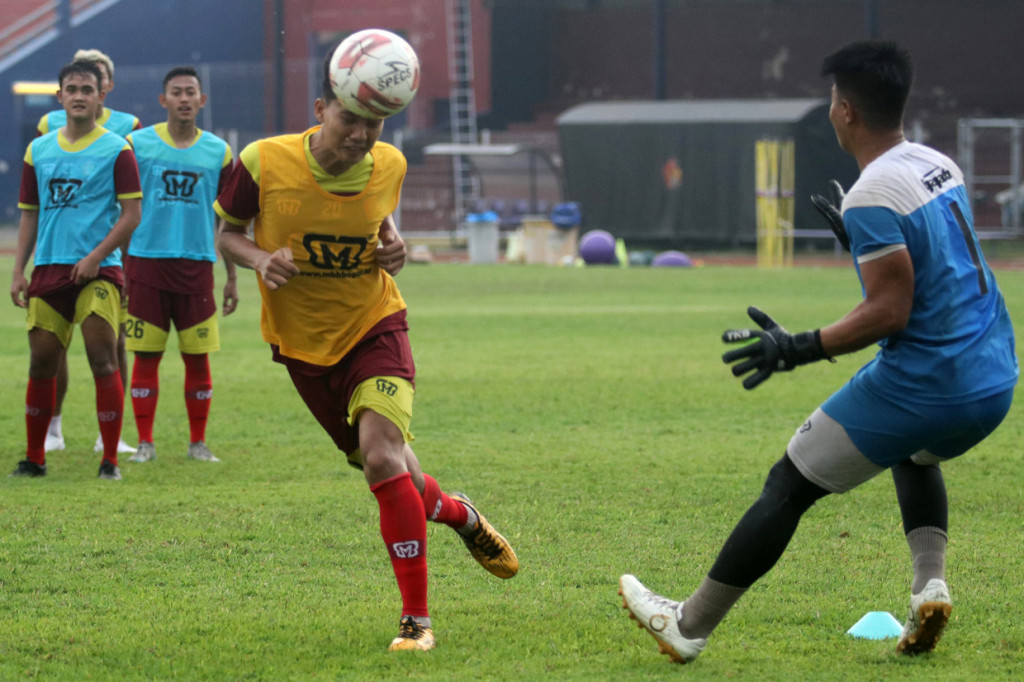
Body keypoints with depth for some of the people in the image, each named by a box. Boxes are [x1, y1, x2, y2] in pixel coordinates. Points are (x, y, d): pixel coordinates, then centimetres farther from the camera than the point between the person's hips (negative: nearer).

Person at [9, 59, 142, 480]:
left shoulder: (116, 150, -1)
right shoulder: (39, 151, 11)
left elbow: (132, 214, -4)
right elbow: (30, 214, 16)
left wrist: (96, 257, -14)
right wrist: (18, 271, 8)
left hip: (98, 271, -4)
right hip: (48, 271, 4)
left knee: (103, 362, -9)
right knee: (41, 365, 6)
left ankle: (110, 461, -4)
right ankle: (34, 457, 18)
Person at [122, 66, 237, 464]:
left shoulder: (217, 152, 7)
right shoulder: (139, 144, 3)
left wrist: (231, 278, 10)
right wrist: (117, 267, 1)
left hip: (197, 264, 1)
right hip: (146, 262, -1)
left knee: (198, 356, 1)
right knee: (145, 356, -1)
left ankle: (198, 443, 12)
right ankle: (145, 443, 7)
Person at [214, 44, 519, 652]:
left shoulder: (389, 166, -11)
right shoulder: (263, 164, -18)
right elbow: (227, 233, -2)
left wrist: (393, 248, -9)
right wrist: (260, 259, -23)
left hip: (374, 328, -1)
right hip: (302, 342, 1)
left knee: (383, 457, -23)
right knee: (383, 466, 11)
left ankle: (417, 619, -15)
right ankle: (455, 512, 48)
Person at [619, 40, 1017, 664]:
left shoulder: (873, 198, -17)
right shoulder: (939, 165, 10)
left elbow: (890, 312, -21)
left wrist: (800, 349, -19)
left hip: (923, 388, -8)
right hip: (996, 381, 8)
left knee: (790, 486, 4)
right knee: (915, 454, 38)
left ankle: (691, 625, 10)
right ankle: (931, 584, 14)